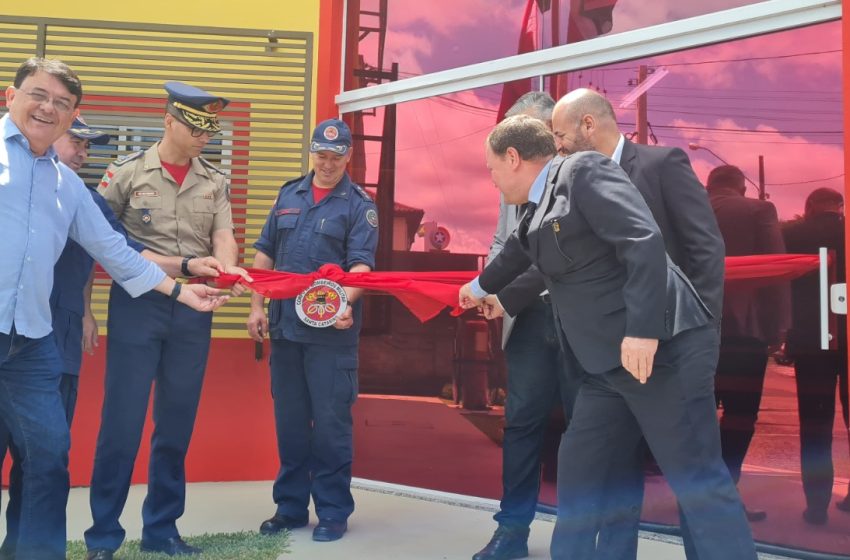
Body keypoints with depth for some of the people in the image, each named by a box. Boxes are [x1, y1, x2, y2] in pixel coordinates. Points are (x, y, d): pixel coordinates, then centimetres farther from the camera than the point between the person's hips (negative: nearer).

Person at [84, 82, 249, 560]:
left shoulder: (216, 182, 10)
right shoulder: (125, 173, 1)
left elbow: (224, 239, -1)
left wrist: (227, 268, -23)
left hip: (194, 311, 3)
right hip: (136, 305, -3)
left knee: (177, 424, 9)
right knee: (122, 422, -1)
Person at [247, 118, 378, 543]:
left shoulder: (359, 205, -1)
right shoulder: (289, 194, 12)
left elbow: (361, 264, -13)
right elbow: (265, 253, 14)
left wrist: (345, 302, -30)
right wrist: (257, 306, 7)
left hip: (331, 331, -4)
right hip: (284, 324, 5)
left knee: (331, 422, 0)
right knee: (289, 420, 11)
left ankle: (333, 512, 13)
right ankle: (290, 506, 24)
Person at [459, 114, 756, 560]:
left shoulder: (584, 170, -8)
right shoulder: (539, 208, 19)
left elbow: (644, 241, -20)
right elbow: (516, 254, 40)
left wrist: (642, 331, -27)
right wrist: (479, 288, 58)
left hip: (660, 347, -9)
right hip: (610, 363, 9)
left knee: (696, 480, -5)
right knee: (577, 468, 14)